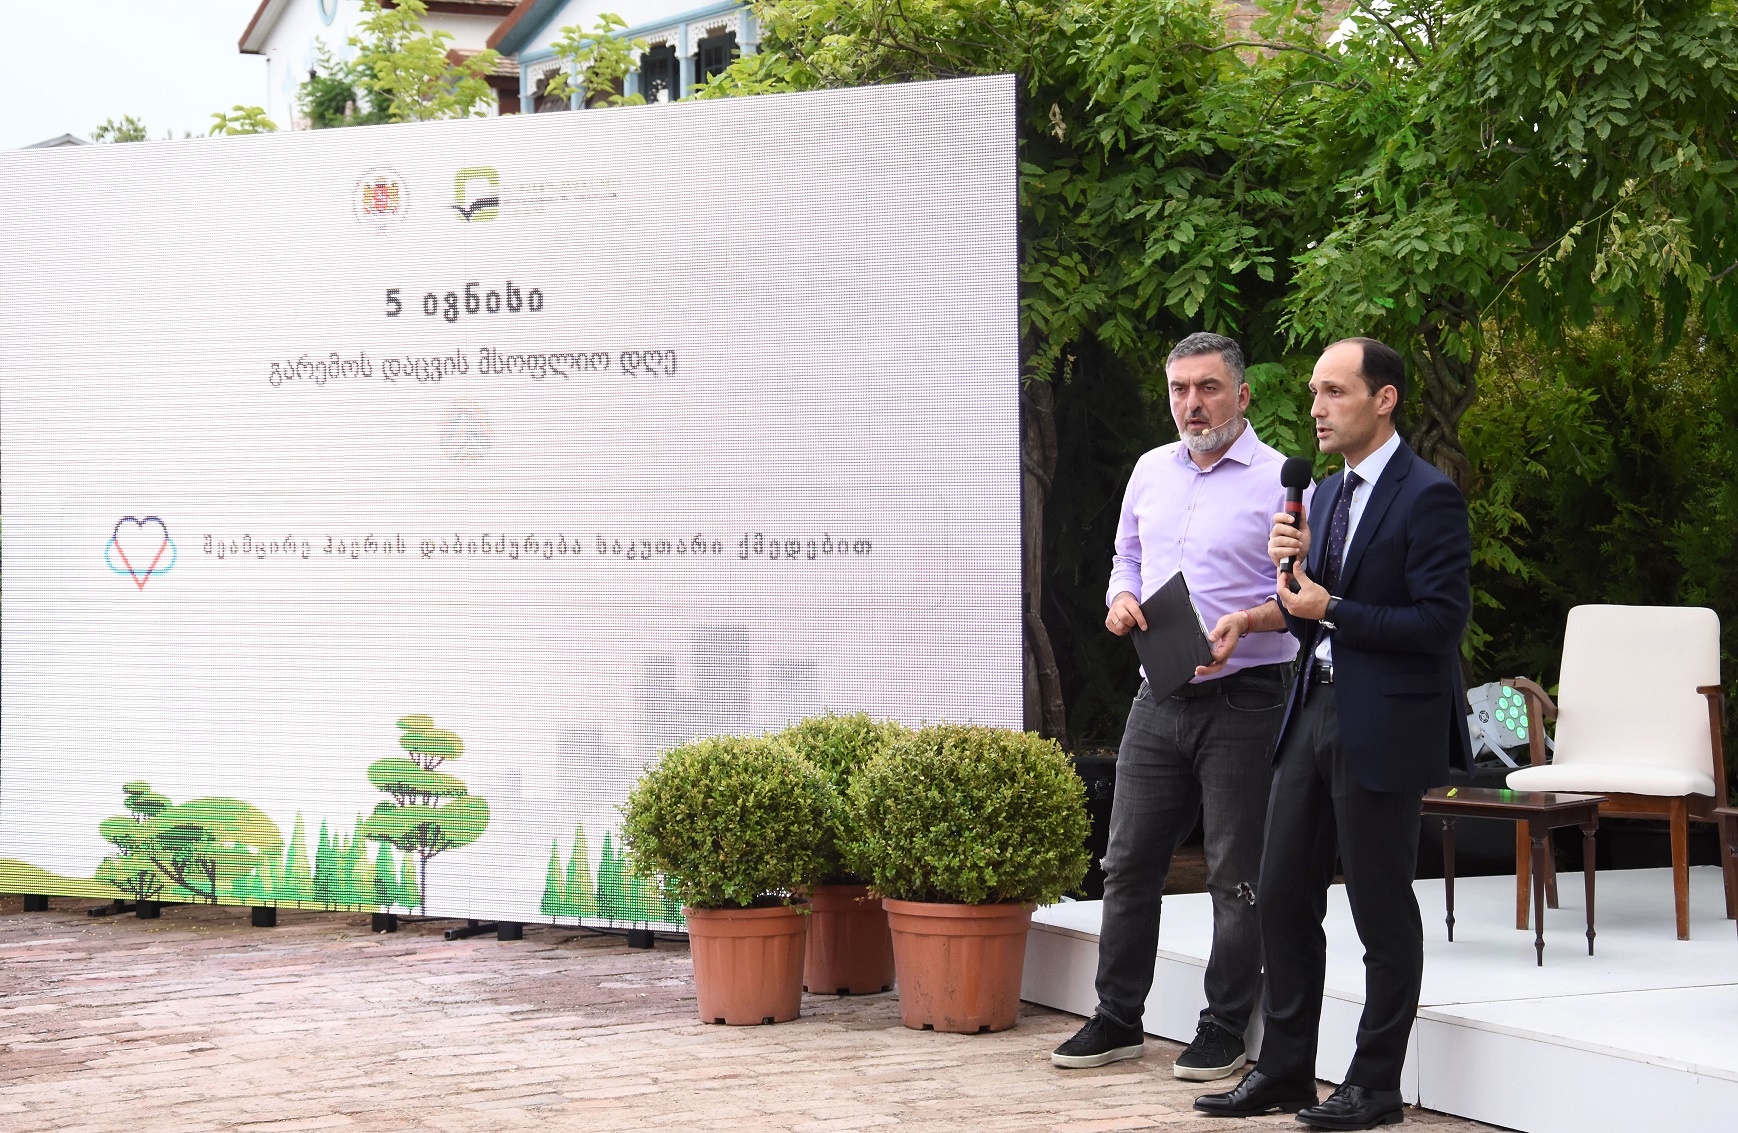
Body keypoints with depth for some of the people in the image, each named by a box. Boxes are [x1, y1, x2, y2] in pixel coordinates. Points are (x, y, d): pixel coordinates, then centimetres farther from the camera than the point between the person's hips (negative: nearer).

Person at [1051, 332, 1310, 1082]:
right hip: (1159, 700, 6)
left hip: (1243, 701, -6)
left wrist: (1247, 621, -25)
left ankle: (1224, 1032, 11)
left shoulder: (1278, 480, -6)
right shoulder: (1151, 471, 13)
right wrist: (1121, 599, 1)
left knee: (1236, 873, 1)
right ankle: (1118, 1020, 19)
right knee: (1128, 861, 8)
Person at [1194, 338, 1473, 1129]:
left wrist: (1333, 609, -17)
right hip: (1314, 713, 8)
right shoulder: (1326, 495, 15)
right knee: (1283, 896, 10)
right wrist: (1293, 567, -3)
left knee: (1382, 910, 2)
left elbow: (1442, 621, -17)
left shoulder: (1428, 498, -11)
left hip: (1383, 729, -8)